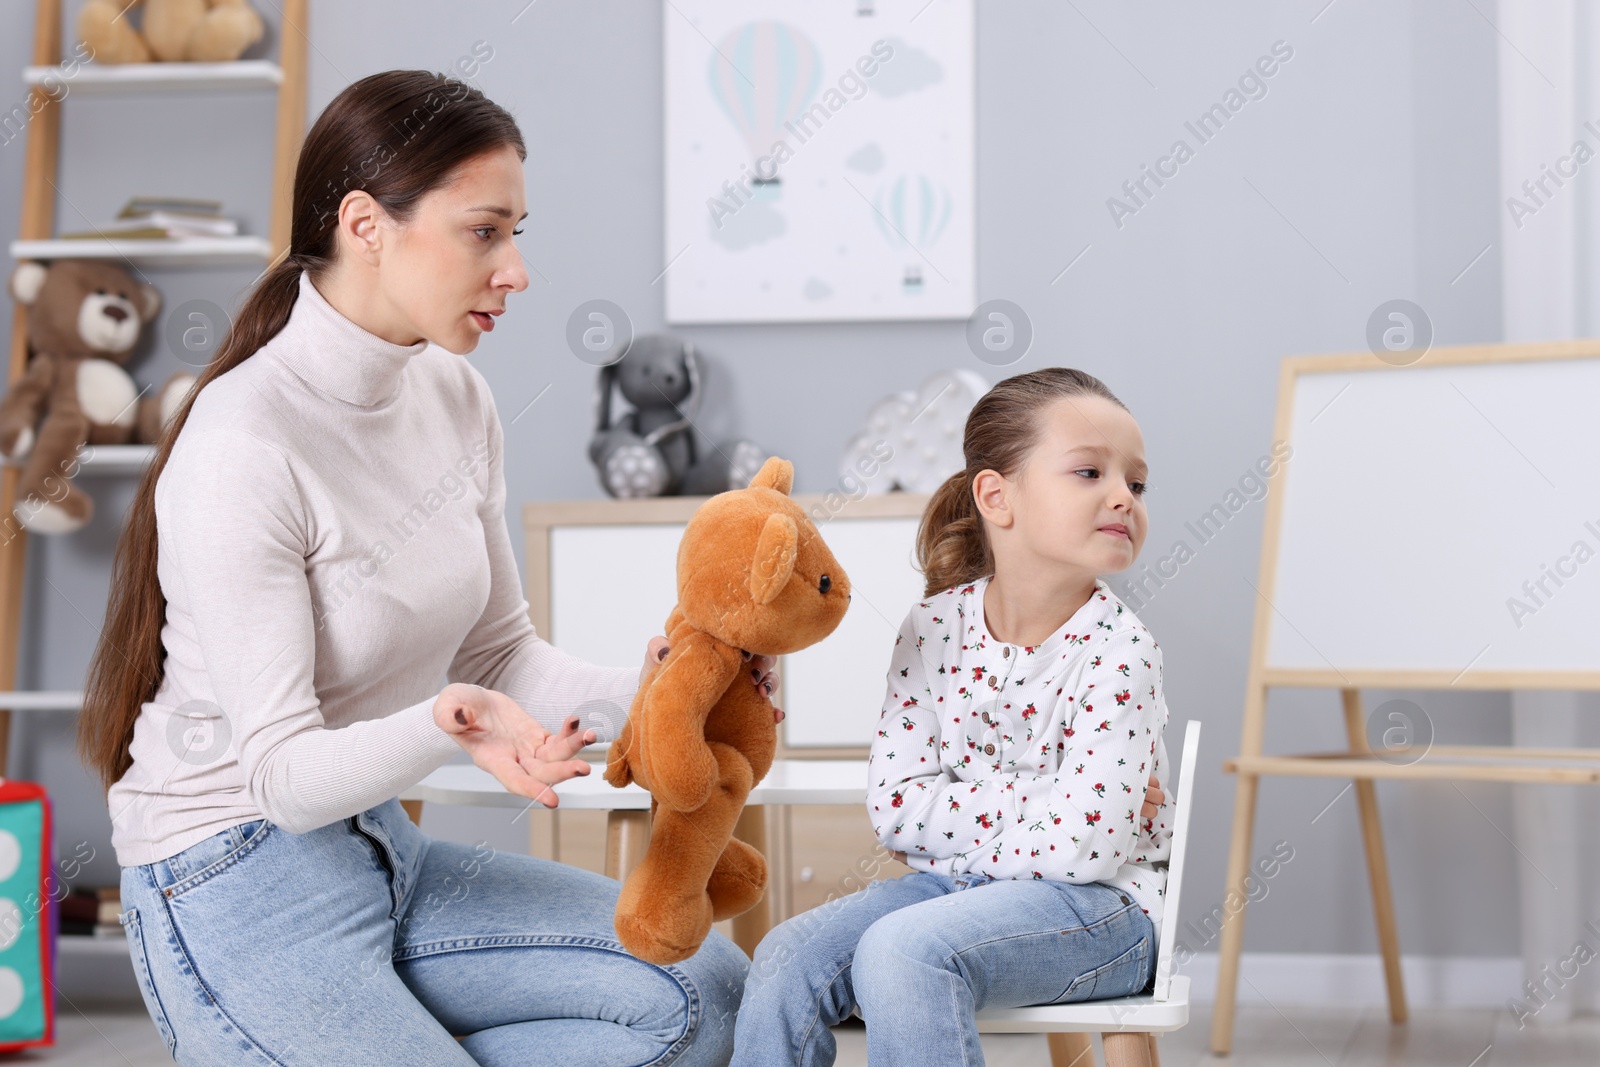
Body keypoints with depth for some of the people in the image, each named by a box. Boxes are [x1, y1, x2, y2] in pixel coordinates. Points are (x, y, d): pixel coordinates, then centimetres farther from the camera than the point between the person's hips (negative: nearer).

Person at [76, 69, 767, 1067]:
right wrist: (445, 725, -40)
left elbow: (503, 655, 7)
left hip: (379, 845, 8)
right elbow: (284, 775, -22)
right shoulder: (243, 448, -22)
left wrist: (642, 689, -11)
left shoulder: (454, 397, 2)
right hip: (240, 889, -8)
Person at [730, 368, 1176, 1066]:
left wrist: (950, 830, -11)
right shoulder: (935, 627, -1)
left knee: (903, 950, -30)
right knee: (788, 957, -16)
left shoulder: (1117, 652, -14)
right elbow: (893, 805, -6)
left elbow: (1082, 848, -22)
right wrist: (1034, 799, -14)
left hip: (1100, 907, -5)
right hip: (952, 887, 5)